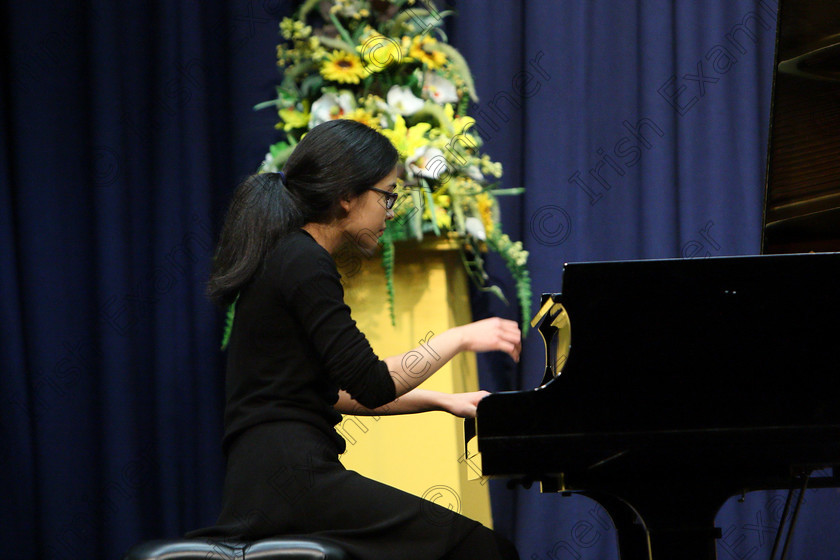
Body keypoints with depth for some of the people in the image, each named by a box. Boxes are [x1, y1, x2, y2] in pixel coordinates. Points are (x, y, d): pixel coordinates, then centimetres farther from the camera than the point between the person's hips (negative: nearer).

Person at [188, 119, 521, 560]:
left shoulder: (283, 257, 20)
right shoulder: (305, 263, -10)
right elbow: (372, 385, -14)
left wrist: (440, 401, 23)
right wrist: (460, 338, -2)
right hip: (290, 477, -10)